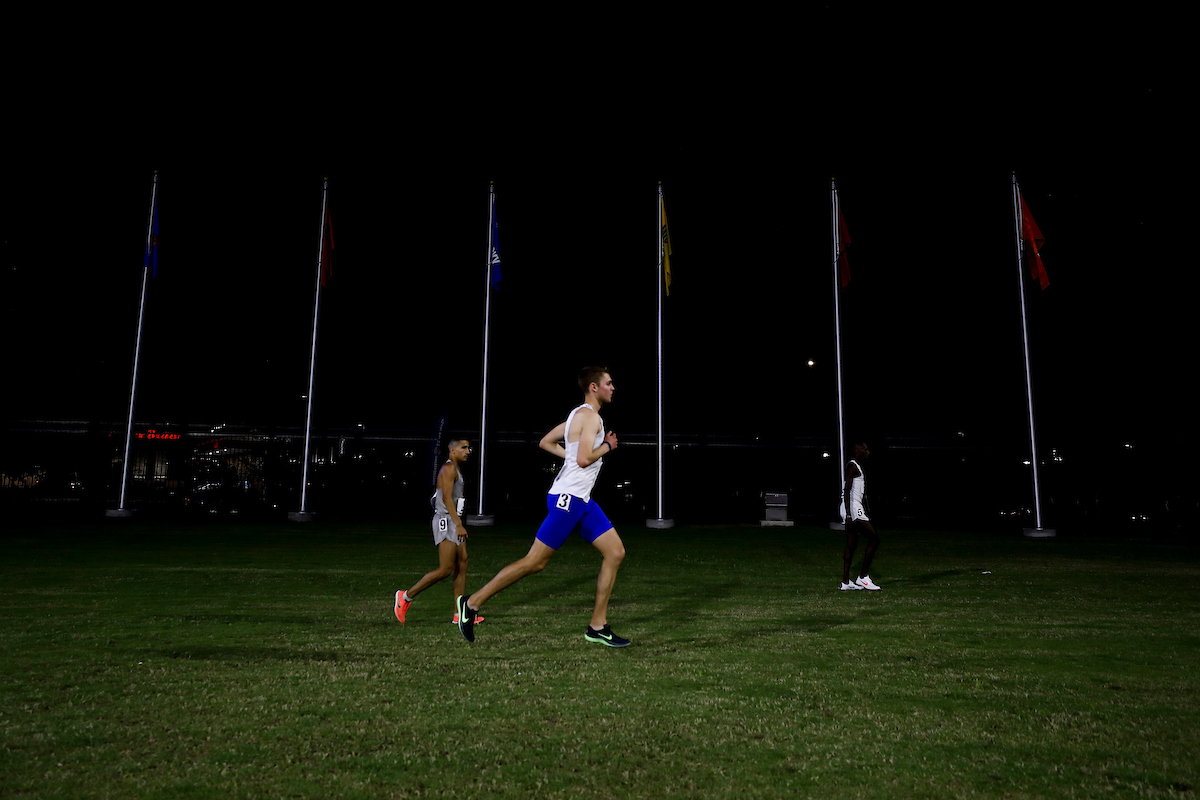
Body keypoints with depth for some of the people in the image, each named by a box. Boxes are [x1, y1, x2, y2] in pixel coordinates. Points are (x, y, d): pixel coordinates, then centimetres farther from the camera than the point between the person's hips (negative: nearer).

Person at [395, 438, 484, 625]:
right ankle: (406, 597, -1)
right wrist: (459, 525, -23)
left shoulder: (456, 469, 20)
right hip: (446, 520, -10)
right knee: (446, 569, -12)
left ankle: (460, 614, 7)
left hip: (454, 521, 10)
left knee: (462, 565, 5)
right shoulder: (449, 468, -11)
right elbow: (447, 498, -19)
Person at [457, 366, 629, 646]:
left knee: (616, 552, 4)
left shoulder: (579, 414, 18)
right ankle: (473, 603, 4)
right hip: (567, 498, -10)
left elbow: (545, 442, 23)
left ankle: (597, 627, 8)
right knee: (535, 562, -7)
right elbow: (584, 459, -22)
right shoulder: (590, 416, -11)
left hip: (582, 500, 10)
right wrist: (607, 446, -6)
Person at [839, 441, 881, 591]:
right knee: (874, 538, -9)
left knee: (851, 546, 8)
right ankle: (863, 577, -4)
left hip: (856, 510, 10)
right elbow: (847, 490, -17)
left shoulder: (858, 466, 21)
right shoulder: (852, 466, -10)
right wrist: (848, 514, -23)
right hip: (853, 509, -10)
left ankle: (845, 582, 9)